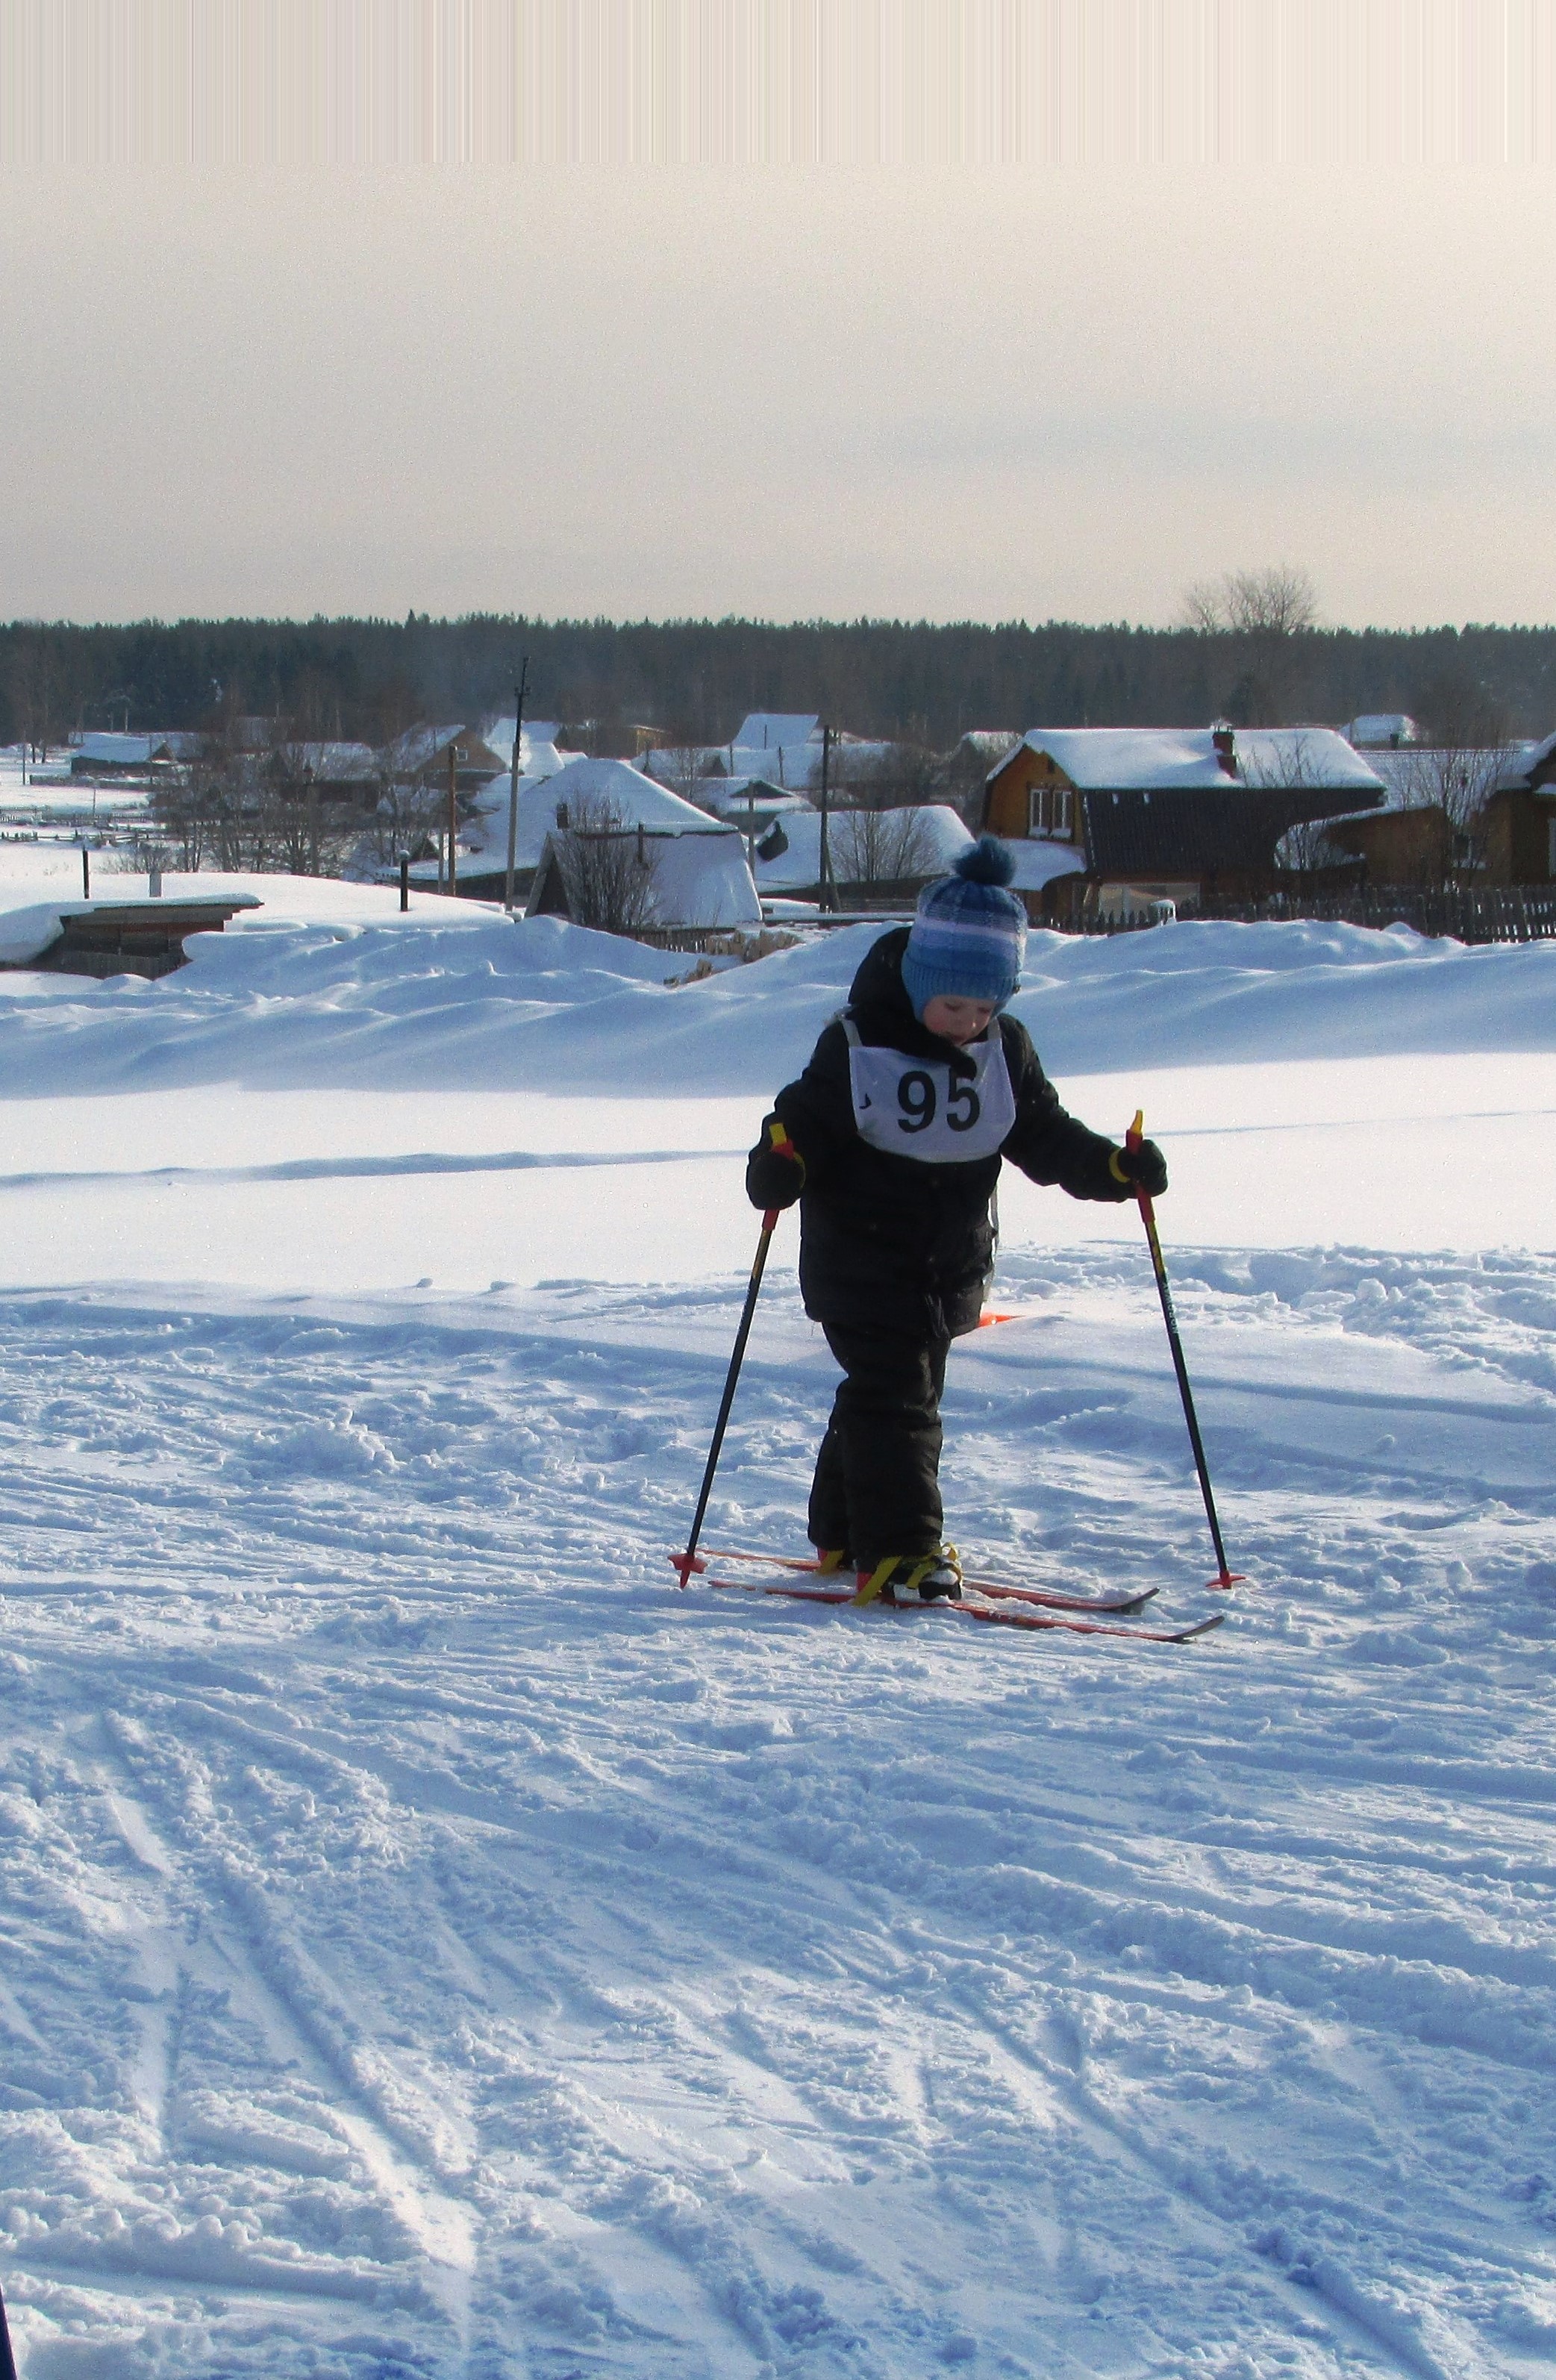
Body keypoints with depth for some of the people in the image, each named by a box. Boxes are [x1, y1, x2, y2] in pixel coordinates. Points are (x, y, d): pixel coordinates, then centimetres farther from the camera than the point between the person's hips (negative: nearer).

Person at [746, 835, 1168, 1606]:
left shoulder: (1006, 1050, 1)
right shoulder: (858, 1043, -14)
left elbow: (1045, 1136, 7)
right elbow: (807, 1118, -11)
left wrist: (1116, 1167, -8)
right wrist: (779, 1164, -32)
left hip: (951, 1270, 6)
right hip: (861, 1260, -6)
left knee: (907, 1392, 14)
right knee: (893, 1397, -13)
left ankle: (845, 1533, 29)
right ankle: (897, 1550, -15)